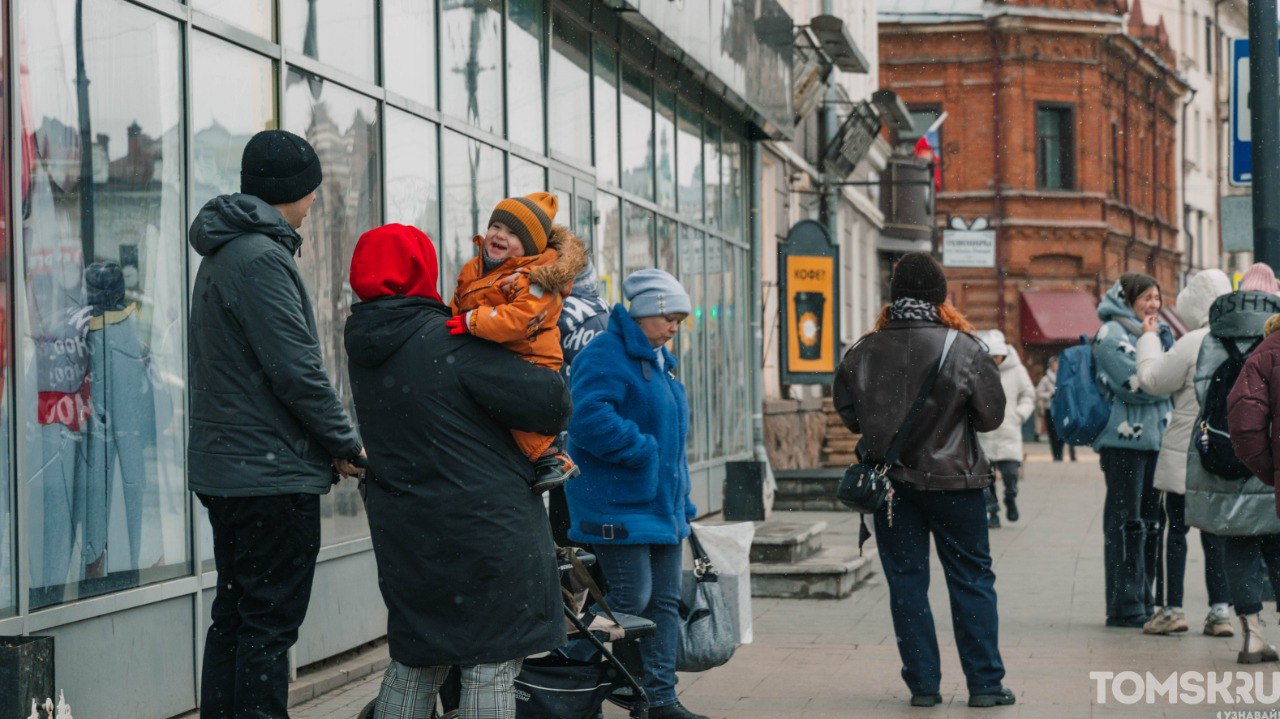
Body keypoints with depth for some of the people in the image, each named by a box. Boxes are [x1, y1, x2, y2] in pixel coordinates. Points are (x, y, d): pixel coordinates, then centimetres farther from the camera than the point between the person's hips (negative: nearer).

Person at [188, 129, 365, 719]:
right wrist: (347, 444, -8)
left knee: (234, 617, 15)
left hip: (222, 468, 10)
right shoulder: (261, 258, -16)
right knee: (270, 624, -6)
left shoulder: (220, 257, 17)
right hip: (272, 472, -10)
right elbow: (296, 370, -20)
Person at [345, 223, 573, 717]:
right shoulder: (450, 343, -16)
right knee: (492, 663, -1)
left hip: (402, 528, 7)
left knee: (413, 661, 17)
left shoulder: (365, 349, 7)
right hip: (485, 524, -7)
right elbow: (549, 403, -15)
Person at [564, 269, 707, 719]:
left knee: (664, 602, 10)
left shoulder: (661, 362, 18)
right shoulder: (605, 357, -13)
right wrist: (642, 450, -22)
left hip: (663, 505, 9)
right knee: (632, 603, -9)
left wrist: (682, 502, 22)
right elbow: (588, 419, -29)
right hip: (619, 508, -9)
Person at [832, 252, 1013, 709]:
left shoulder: (864, 352, -5)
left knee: (906, 581, 9)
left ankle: (923, 684, 9)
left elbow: (847, 412, 6)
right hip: (954, 481, -2)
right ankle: (985, 683, 9)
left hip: (890, 482, 2)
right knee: (971, 577, 8)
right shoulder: (964, 349, -11)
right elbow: (992, 415, -4)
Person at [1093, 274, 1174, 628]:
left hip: (1154, 440, 9)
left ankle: (1144, 602, 16)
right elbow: (1138, 384, -17)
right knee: (1126, 525, -6)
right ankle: (1124, 607, -4)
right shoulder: (1111, 334, -7)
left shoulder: (1148, 332, 20)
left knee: (1149, 524, 10)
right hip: (1124, 441, -9)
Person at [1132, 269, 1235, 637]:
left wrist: (1148, 339, 5)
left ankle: (1170, 608, 5)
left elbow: (1152, 379, -8)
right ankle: (1220, 610, 8)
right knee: (1218, 530, 11)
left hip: (1187, 453, -6)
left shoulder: (1192, 344, -17)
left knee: (1172, 529, 4)